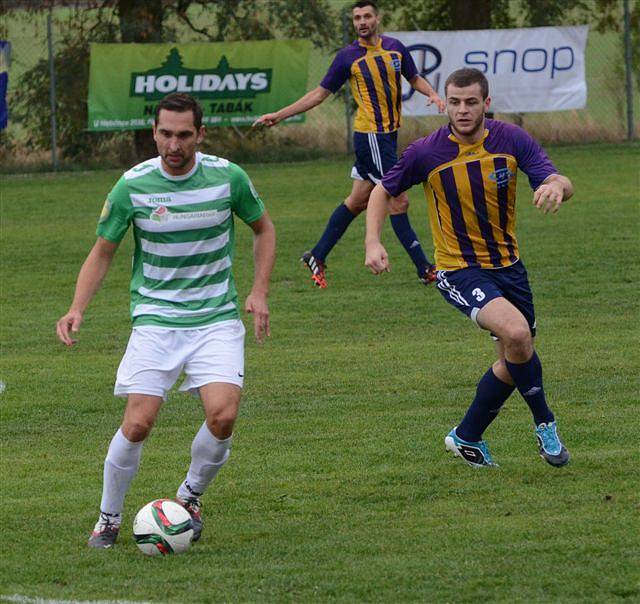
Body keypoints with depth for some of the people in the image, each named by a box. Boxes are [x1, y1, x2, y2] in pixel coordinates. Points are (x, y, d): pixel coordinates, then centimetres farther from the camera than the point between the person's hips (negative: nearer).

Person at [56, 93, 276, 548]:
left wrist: (259, 292, 1)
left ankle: (190, 496, 11)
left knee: (223, 416, -18)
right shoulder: (133, 186, -7)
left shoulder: (228, 177, -5)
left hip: (217, 319, 1)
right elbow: (103, 252, 4)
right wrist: (77, 309, -10)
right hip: (155, 319, -1)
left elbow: (263, 228, 13)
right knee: (138, 424, -13)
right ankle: (109, 518, 11)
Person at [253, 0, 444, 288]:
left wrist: (433, 94, -3)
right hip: (370, 136, -6)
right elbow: (320, 93, 2)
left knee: (357, 201, 13)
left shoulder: (394, 47, 6)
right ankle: (424, 269, -2)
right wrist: (279, 115, 0)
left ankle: (317, 257, 24)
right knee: (399, 201, -7)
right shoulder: (348, 57, -6)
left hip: (389, 134, 6)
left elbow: (415, 78, 20)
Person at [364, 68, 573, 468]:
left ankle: (467, 437, 35)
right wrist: (373, 243, -12)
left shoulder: (512, 140, -9)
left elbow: (560, 183, -16)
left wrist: (556, 186, -42)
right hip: (459, 270, -5)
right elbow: (384, 191, 2)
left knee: (514, 365, 14)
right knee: (516, 332, -28)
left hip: (508, 264, 5)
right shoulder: (426, 153, -13)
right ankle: (545, 423, -9)